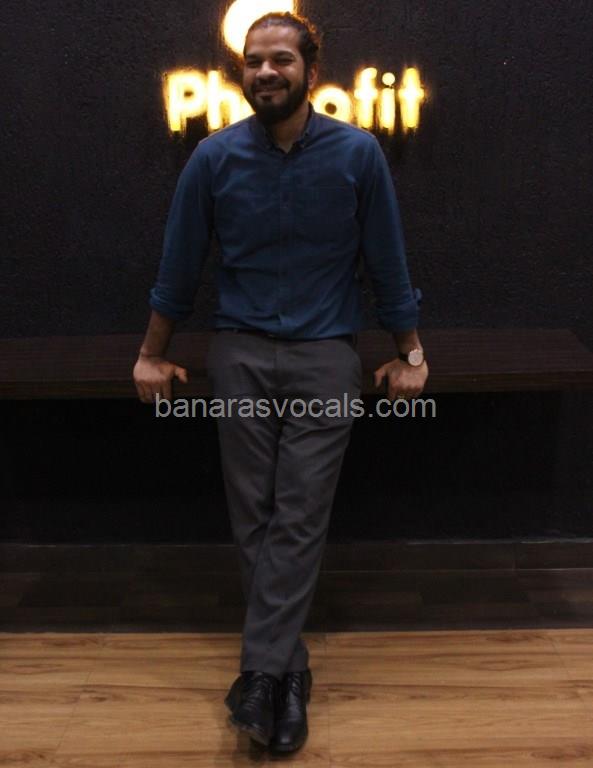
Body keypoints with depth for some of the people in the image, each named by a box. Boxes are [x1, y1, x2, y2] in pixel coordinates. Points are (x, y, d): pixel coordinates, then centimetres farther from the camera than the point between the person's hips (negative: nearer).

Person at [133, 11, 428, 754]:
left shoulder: (358, 153, -5)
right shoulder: (214, 157, -2)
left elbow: (387, 262, 3)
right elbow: (179, 263, 6)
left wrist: (409, 353, 7)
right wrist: (151, 355, 11)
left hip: (325, 356, -1)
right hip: (241, 353, 2)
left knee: (299, 520, -5)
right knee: (252, 517, 3)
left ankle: (260, 676, 1)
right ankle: (289, 669, 16)